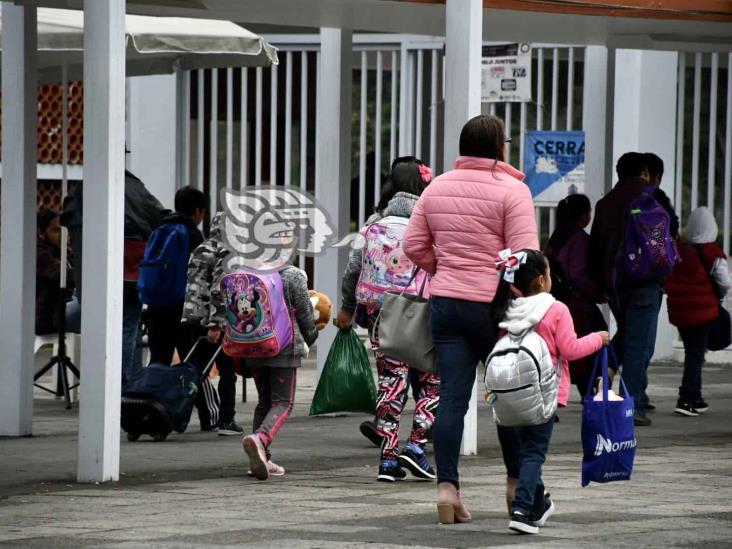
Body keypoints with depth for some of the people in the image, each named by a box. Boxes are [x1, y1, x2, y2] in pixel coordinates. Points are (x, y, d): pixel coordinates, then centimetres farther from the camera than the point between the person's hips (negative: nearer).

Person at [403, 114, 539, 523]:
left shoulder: (438, 187, 9)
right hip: (493, 305, -4)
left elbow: (414, 246, 11)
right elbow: (524, 255, -15)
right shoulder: (512, 190, -9)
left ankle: (447, 485, -8)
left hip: (445, 303, 4)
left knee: (452, 397, 1)